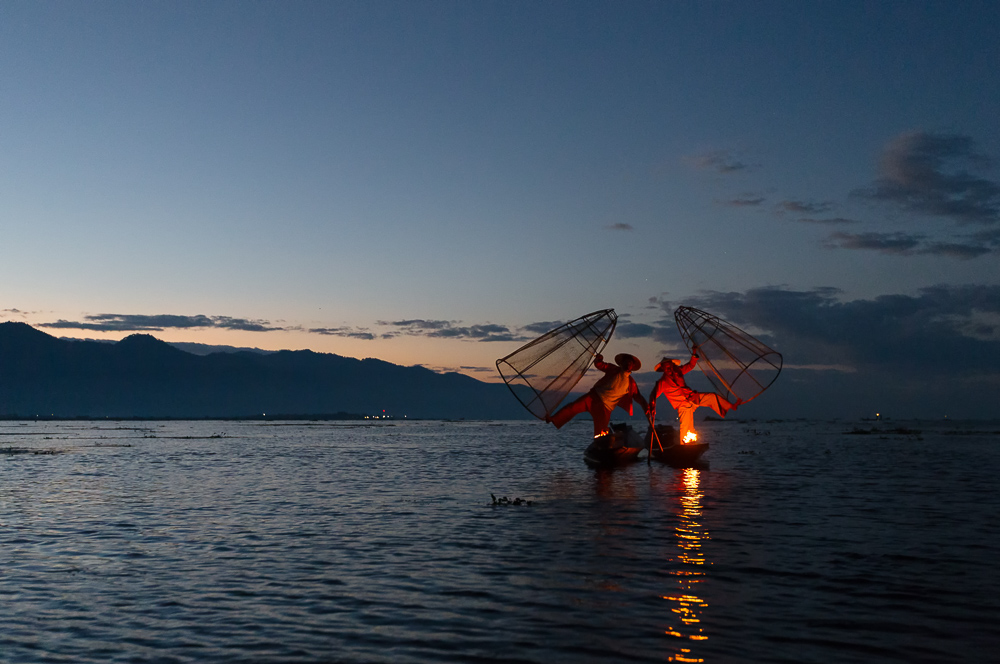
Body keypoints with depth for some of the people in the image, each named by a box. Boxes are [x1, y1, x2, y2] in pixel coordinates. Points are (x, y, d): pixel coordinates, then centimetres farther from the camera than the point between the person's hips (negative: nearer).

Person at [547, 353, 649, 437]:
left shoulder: (631, 383, 8)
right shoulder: (614, 370, 7)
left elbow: (638, 397, 11)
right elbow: (599, 364, 11)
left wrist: (645, 406, -7)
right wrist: (598, 359, -11)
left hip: (606, 407, 0)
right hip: (594, 396, 0)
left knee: (601, 433, -3)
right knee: (574, 406, -17)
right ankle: (552, 419, -14)